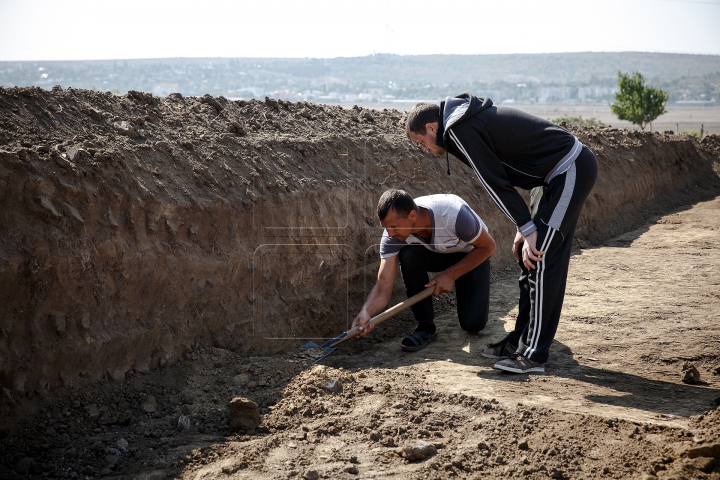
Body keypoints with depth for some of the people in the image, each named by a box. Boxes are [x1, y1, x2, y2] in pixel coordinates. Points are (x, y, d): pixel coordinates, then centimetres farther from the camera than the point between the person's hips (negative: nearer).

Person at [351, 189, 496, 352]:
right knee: (408, 254, -32)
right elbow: (383, 286, -30)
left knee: (473, 324, -19)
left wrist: (450, 275, -27)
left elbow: (488, 246, -23)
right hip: (437, 253, 3)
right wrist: (366, 313, -50)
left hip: (473, 255, -3)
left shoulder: (453, 215, -39)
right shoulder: (393, 235, -29)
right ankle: (425, 326, -15)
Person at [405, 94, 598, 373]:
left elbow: (496, 183, -17)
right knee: (527, 258, 12)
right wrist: (525, 228, 10)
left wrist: (527, 229, -15)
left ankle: (534, 355, -5)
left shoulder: (460, 130, -15)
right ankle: (520, 341, 18)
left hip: (571, 170, -10)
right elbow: (501, 178, 15)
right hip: (559, 172, 10)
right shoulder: (470, 119, 16)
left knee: (541, 262, -9)